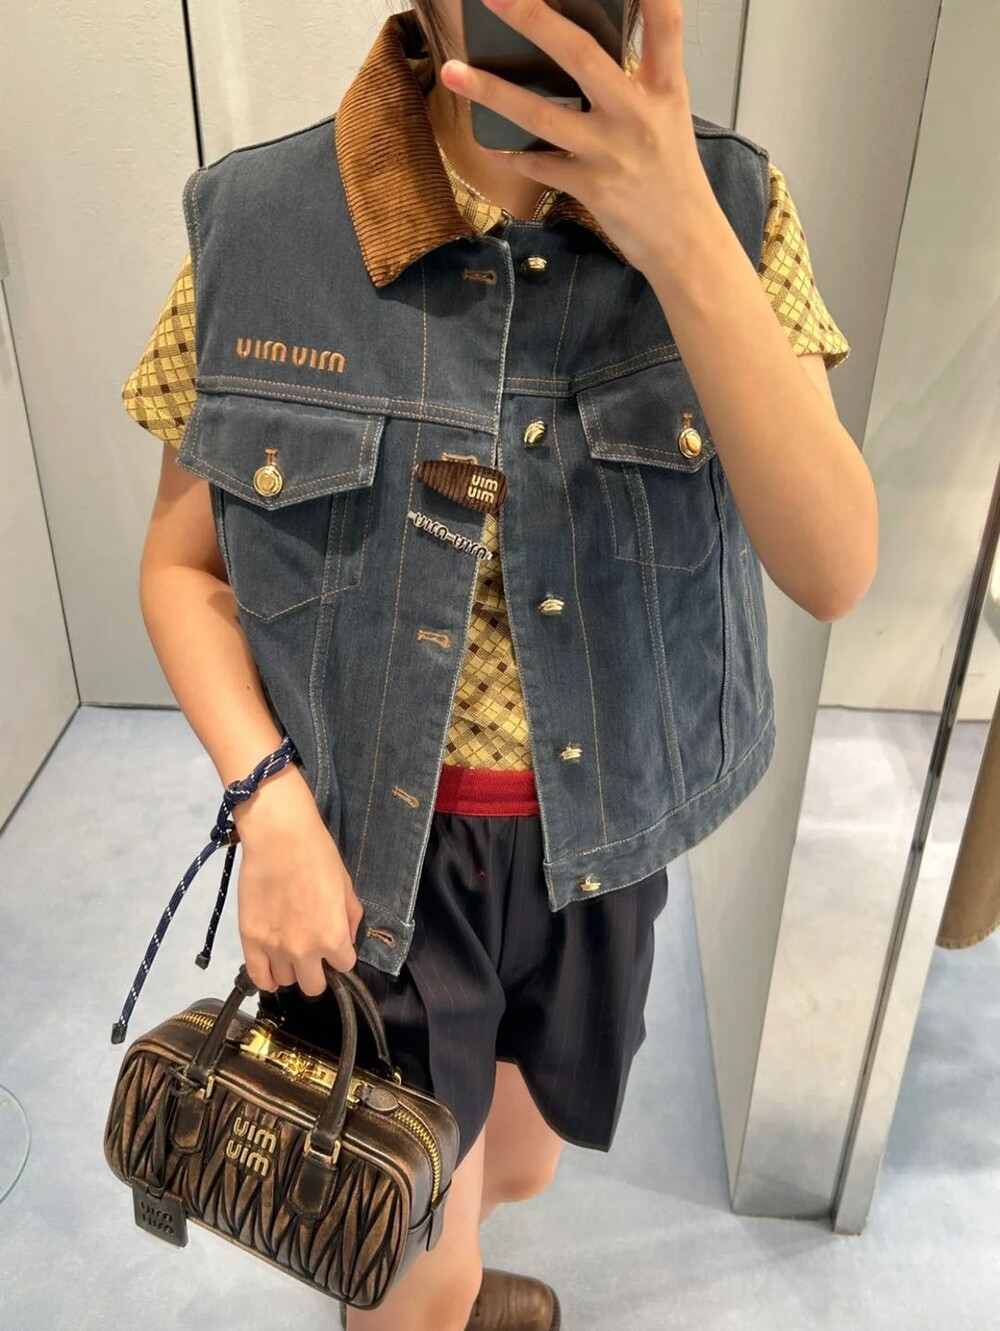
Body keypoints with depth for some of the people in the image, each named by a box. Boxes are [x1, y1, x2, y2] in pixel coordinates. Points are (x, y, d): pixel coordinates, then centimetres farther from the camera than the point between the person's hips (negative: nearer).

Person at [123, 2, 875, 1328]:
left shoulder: (730, 208, -10)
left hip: (594, 845, 3)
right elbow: (183, 566, -3)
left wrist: (682, 240, -32)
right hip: (372, 845, -2)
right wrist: (271, 806, -17)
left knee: (514, 1169, 28)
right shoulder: (258, 227, -13)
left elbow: (834, 569, -21)